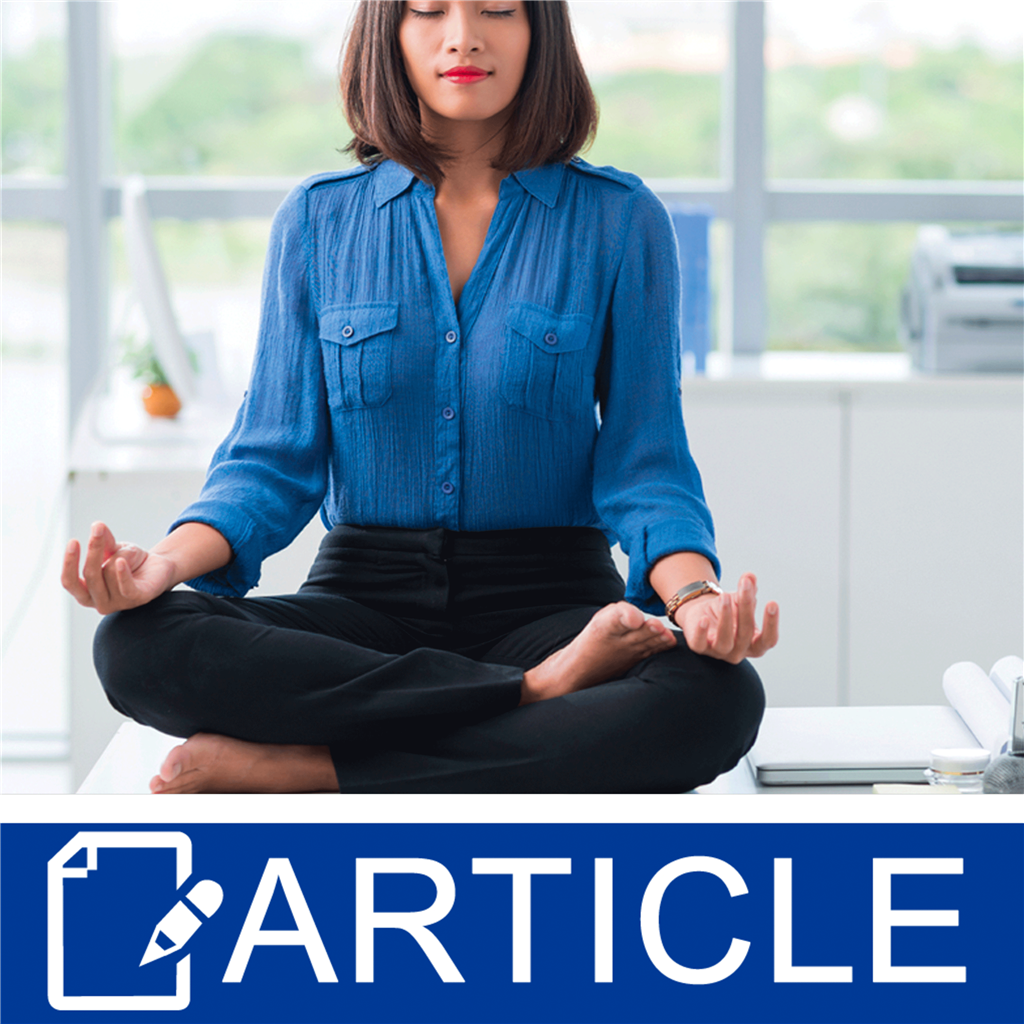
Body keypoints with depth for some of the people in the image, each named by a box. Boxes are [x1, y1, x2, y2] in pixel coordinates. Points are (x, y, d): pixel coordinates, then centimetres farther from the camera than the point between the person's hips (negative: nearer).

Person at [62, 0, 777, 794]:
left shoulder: (619, 221, 2)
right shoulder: (318, 221, 6)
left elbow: (643, 466, -1)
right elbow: (277, 459, 4)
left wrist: (696, 595, -23)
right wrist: (170, 562, -17)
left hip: (549, 597, -1)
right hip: (366, 597, 1)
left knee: (718, 699, -35)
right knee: (138, 645, -28)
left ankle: (296, 772, -28)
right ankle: (541, 690, -24)